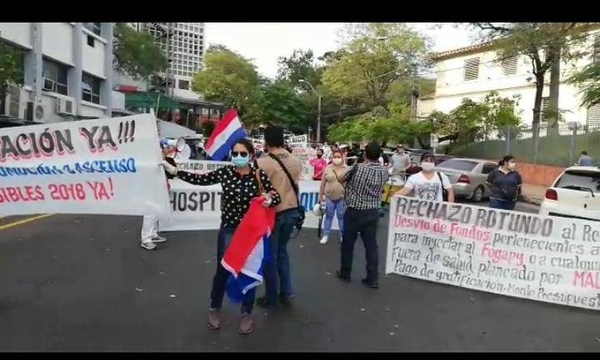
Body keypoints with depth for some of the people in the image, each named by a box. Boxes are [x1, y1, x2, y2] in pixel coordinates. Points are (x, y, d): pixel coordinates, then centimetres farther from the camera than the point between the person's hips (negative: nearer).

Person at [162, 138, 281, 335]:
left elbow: (276, 196, -6)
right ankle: (214, 308, 35)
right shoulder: (225, 172, -6)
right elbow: (200, 179, 0)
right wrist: (174, 170, -3)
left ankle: (246, 314, 30)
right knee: (222, 270, 9)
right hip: (228, 229, 1)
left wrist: (270, 200, -28)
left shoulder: (259, 175, -10)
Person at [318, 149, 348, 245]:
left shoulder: (346, 169, -2)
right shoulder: (327, 168, 0)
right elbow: (323, 183, 4)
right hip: (329, 197, 1)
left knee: (341, 216, 9)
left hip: (342, 197, -1)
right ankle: (325, 235, 21)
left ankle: (343, 235, 23)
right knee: (329, 216, 10)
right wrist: (321, 195, 5)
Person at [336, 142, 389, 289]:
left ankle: (345, 273, 25)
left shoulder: (358, 167, -14)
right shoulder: (384, 171, -1)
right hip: (372, 213, 3)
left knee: (348, 243, 11)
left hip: (354, 211, -3)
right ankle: (373, 278, 11)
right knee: (371, 245, 8)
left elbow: (341, 180, 1)